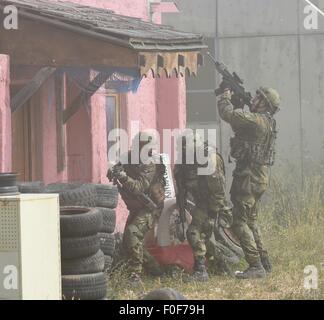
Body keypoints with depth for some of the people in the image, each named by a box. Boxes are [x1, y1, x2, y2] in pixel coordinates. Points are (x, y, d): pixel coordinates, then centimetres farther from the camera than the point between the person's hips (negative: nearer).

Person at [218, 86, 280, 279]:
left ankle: (256, 266, -12)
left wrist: (226, 99, -1)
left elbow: (229, 115, -19)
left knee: (240, 222, -8)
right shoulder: (268, 123, 13)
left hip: (249, 177, -10)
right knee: (250, 221, 19)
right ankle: (264, 262, 21)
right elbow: (239, 120, 25)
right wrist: (236, 102, 16)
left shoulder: (257, 120, -17)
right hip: (260, 177, 10)